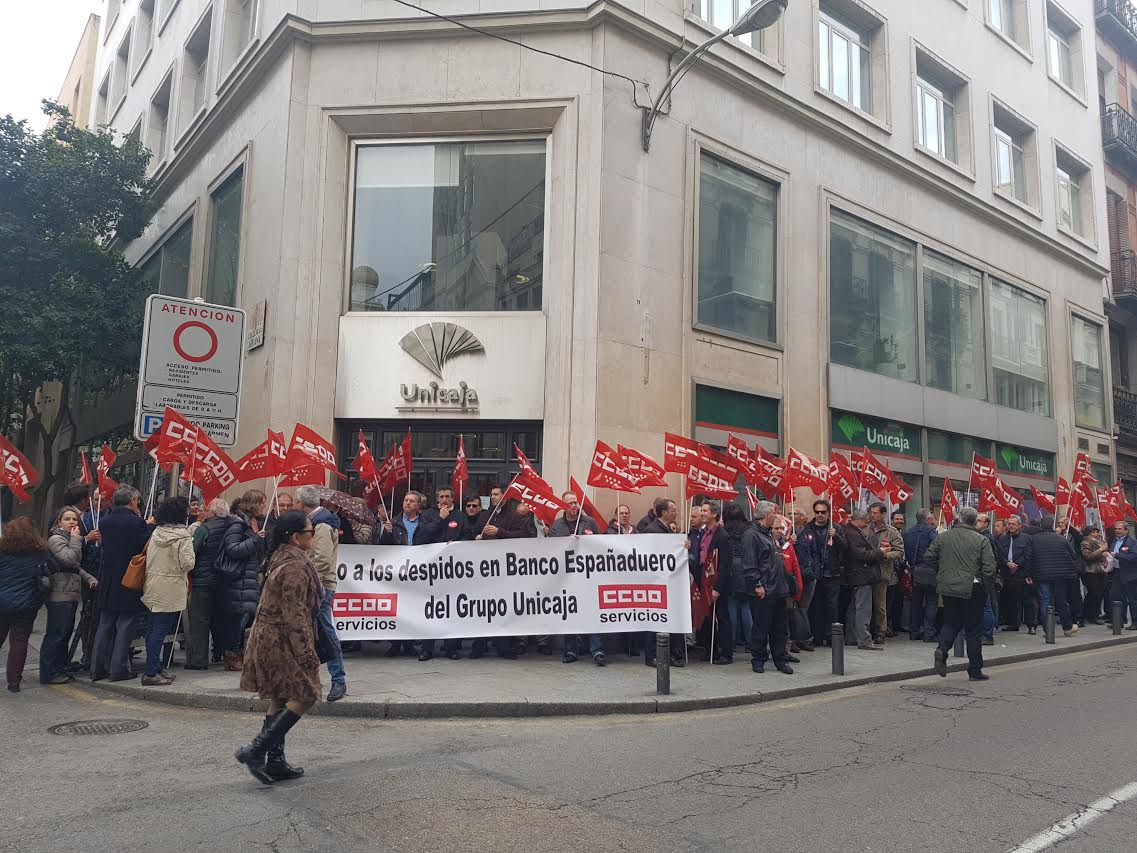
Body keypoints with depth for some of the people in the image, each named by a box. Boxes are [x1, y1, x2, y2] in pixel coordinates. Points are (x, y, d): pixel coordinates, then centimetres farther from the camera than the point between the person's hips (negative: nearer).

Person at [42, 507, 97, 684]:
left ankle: (59, 669, 19)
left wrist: (90, 578, 10)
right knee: (55, 634, -7)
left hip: (70, 595, 10)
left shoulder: (70, 539, 22)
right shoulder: (55, 539, -8)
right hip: (59, 595, -9)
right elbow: (69, 559, -22)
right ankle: (48, 673, -2)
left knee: (65, 633, 12)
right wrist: (76, 539, -14)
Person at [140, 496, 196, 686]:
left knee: (153, 628, 14)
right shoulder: (183, 536, -14)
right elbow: (187, 563, -18)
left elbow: (148, 557, 13)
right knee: (160, 630, -5)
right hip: (170, 589, -7)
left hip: (152, 585, 8)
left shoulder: (156, 532, 7)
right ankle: (151, 673, -3)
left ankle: (156, 668, 24)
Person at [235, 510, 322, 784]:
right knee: (304, 696, -3)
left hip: (268, 638, 10)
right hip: (282, 642, -10)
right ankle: (255, 750, -4)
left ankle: (275, 762, 20)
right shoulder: (296, 566, -20)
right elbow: (294, 615, -23)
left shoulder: (280, 558, 11)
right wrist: (306, 653, -20)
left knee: (280, 700, 15)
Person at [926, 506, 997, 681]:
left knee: (951, 622, 18)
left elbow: (928, 558, 1)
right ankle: (975, 671, 13)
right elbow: (989, 567, -11)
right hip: (971, 590, -2)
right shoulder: (980, 540, -7)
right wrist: (989, 590, 2)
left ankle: (942, 649, -9)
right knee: (974, 630, 7)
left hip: (947, 588, 3)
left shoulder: (943, 537, 0)